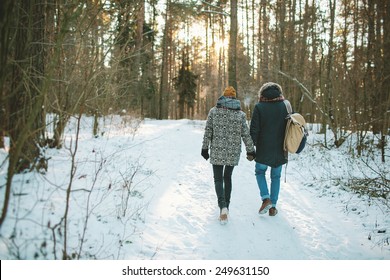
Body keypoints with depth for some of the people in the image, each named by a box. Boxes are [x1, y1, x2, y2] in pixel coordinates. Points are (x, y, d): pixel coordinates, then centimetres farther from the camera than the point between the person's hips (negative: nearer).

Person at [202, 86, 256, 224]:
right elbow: (246, 134, -1)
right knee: (227, 177, 18)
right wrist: (250, 151, 9)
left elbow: (207, 131, -1)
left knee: (218, 179, 4)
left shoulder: (214, 111, -2)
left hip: (217, 151, -1)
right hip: (233, 153, 2)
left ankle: (223, 206, -18)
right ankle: (226, 207, 22)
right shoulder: (240, 114, -1)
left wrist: (205, 148, 6)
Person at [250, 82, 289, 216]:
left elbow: (254, 130, -10)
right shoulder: (285, 106, 0)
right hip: (279, 150, 3)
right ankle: (273, 207, 17)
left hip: (263, 150, -2)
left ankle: (266, 198, 2)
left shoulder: (259, 107, -9)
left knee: (260, 172, 19)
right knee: (276, 177, 15)